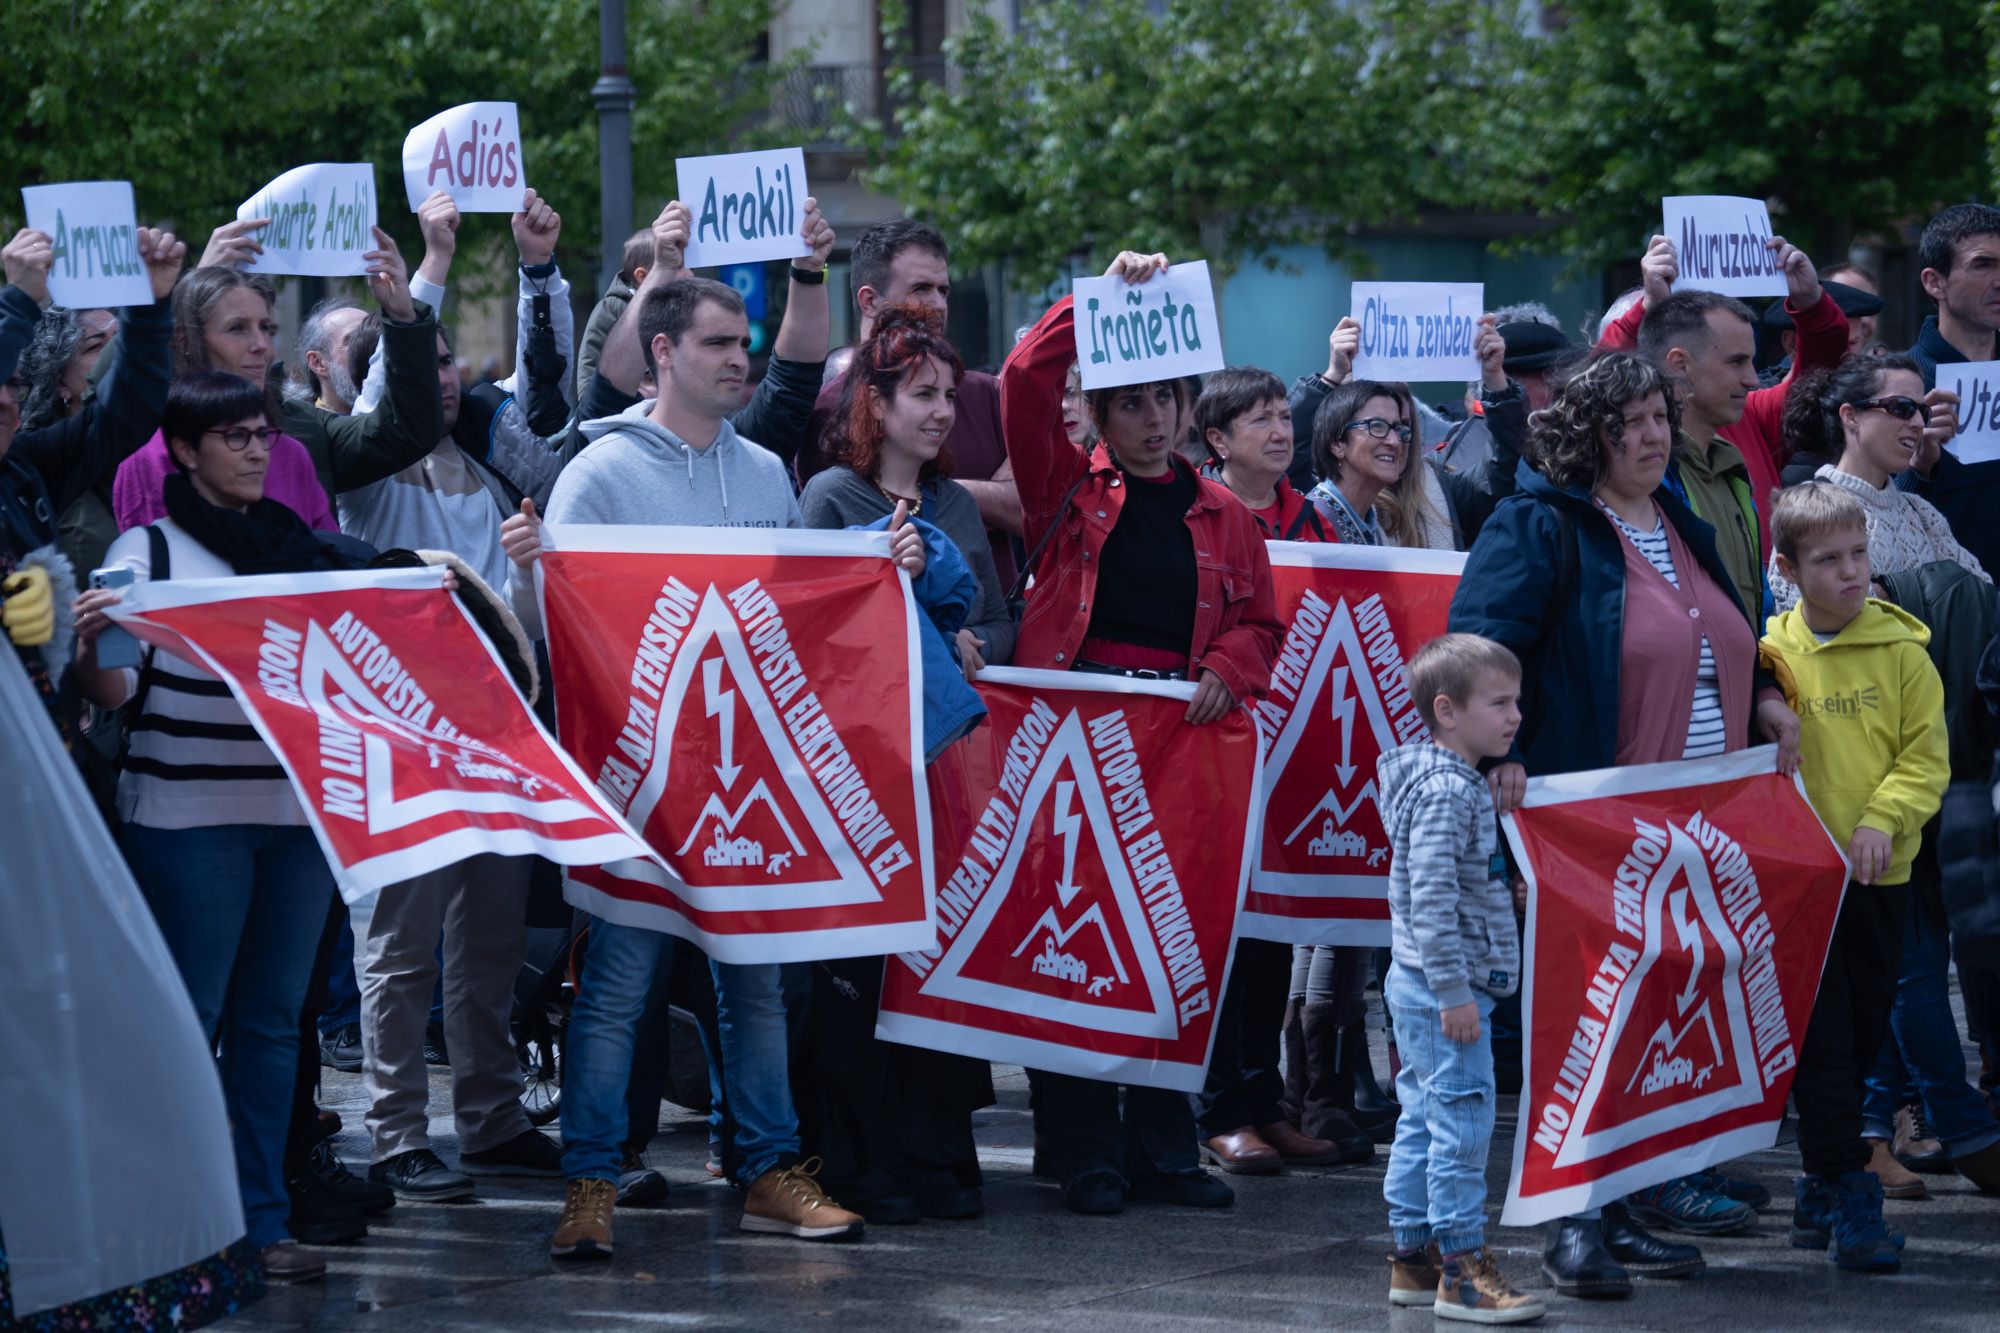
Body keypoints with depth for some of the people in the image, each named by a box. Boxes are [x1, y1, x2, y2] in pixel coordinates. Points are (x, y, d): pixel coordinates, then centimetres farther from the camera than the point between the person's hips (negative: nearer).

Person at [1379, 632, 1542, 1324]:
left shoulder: (1461, 784, 15)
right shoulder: (1444, 792, -18)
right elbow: (1430, 896, -24)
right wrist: (1454, 991, -24)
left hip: (1420, 989, 11)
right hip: (1442, 989, -11)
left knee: (1423, 1119, 14)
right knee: (1462, 1119, -8)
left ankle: (1412, 1254, 20)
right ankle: (1461, 1268, -6)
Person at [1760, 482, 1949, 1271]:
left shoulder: (1901, 649, 0)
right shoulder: (1769, 653, -2)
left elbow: (1926, 755, -1)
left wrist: (1883, 819, -14)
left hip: (1880, 874, 2)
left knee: (1864, 1032, 10)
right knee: (1822, 1040, -5)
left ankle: (1821, 1188, 26)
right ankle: (1849, 1200, -5)